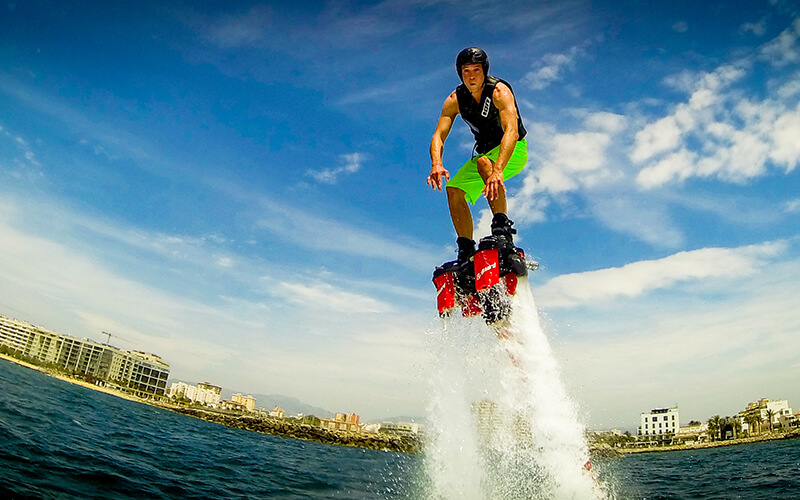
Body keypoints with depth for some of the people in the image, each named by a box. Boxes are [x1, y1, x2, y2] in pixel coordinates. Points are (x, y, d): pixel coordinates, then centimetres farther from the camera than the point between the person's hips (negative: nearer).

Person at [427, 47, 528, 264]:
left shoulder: (499, 91, -24)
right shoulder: (455, 100, -8)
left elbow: (511, 132, -38)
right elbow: (438, 136, -17)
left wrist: (497, 170, -54)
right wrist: (436, 164, -39)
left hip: (513, 151, -6)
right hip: (485, 151, 6)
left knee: (483, 162, -37)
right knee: (454, 189, -12)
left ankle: (502, 229, -38)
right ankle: (466, 251, -6)